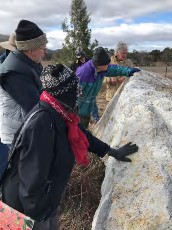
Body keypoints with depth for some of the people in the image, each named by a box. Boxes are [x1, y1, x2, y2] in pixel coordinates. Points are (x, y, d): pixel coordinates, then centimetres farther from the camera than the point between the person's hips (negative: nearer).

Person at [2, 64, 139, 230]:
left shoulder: (59, 114, -7)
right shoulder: (42, 122, -34)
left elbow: (81, 134, 8)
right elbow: (32, 177, -31)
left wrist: (113, 152, 15)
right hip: (27, 204, -7)